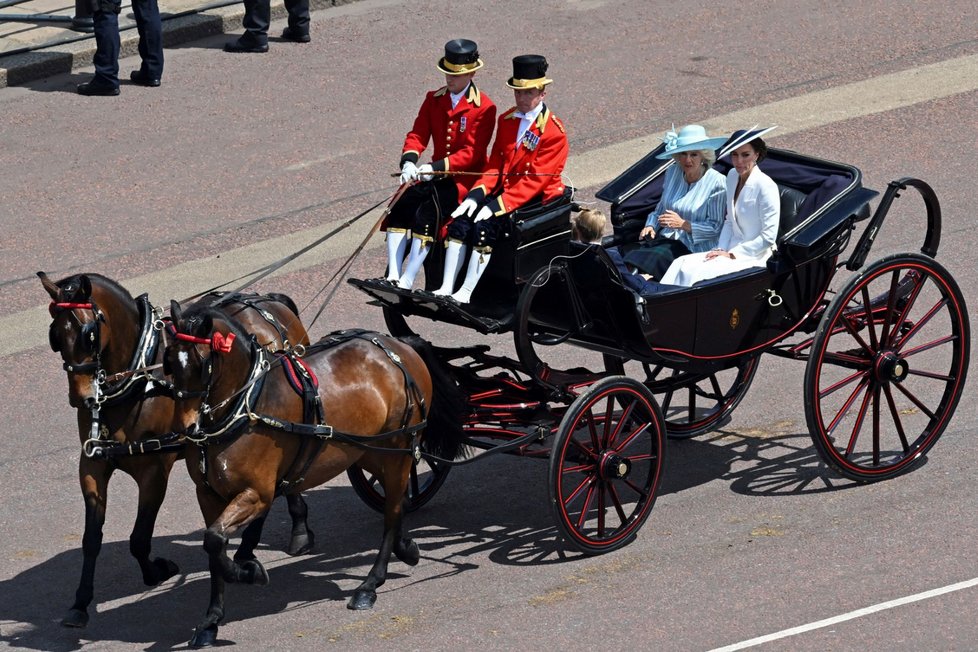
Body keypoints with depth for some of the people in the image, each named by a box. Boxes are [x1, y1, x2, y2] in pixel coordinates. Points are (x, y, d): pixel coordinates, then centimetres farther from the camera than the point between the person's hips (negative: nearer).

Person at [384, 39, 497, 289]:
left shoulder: (484, 108, -8)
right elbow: (418, 134, 3)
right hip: (435, 174, 6)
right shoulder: (433, 99, 11)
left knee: (428, 213, -29)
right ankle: (392, 277, -24)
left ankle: (406, 283, -31)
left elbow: (472, 152, -14)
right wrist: (409, 161, -18)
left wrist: (437, 167, -25)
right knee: (400, 207, -21)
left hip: (465, 177, -6)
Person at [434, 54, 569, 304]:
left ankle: (465, 294, -22)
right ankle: (446, 289, -17)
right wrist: (477, 193, -8)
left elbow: (535, 180, -18)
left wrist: (498, 205, -24)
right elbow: (496, 164, 10)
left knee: (485, 226, -27)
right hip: (504, 189, 7)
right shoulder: (507, 120, 9)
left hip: (536, 199, -7)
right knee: (461, 221, -17)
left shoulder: (554, 131, -14)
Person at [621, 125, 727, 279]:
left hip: (694, 247, -6)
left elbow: (715, 227, -8)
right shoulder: (673, 173, 13)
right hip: (665, 238, 6)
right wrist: (651, 226, 4)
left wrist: (683, 224, -18)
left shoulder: (716, 182, -6)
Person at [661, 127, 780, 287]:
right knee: (681, 264, -15)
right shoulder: (733, 176, 9)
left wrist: (732, 254, -13)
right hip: (731, 250, 7)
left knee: (694, 273, -26)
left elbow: (768, 237, -15)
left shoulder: (765, 186, -15)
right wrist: (721, 250, 1)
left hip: (754, 256, -7)